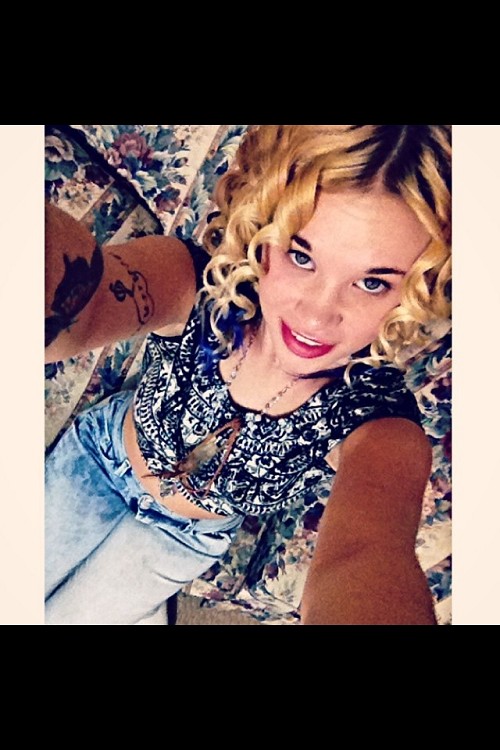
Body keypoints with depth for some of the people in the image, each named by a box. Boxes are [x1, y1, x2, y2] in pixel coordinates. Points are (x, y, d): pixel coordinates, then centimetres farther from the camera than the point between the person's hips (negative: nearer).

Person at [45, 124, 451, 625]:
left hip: (186, 539, 0)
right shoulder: (195, 284, -35)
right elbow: (78, 308, -57)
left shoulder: (381, 429, -34)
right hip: (98, 457, 1)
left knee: (63, 614, 19)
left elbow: (367, 554, -54)